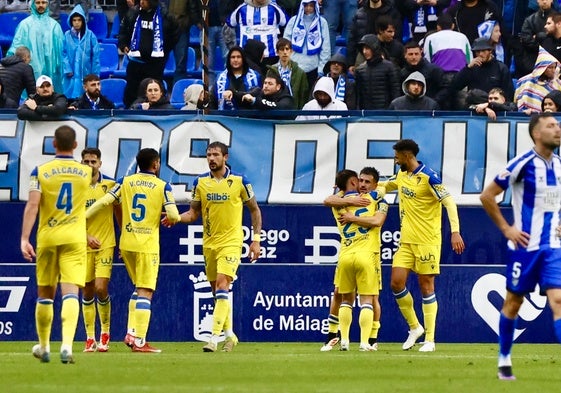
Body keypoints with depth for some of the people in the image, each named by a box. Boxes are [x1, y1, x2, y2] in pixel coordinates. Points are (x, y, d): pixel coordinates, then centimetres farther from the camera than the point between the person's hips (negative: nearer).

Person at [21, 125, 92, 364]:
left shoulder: (40, 172, -3)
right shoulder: (86, 172, 3)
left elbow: (32, 205, -12)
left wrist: (24, 239, -14)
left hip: (47, 238, 0)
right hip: (75, 239, 0)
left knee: (45, 294, 13)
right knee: (70, 292, -10)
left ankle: (44, 347, 24)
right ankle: (67, 345, -27)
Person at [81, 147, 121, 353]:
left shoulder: (110, 184, 1)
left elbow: (118, 212, 10)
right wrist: (87, 237, -15)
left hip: (106, 244, -1)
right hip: (83, 246, 1)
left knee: (101, 288, -12)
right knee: (87, 292, 3)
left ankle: (105, 332, 8)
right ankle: (90, 338, 10)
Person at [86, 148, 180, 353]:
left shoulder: (125, 182, 6)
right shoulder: (163, 186, -3)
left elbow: (104, 201, -2)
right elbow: (173, 215, -11)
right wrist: (172, 218, 13)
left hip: (126, 244, 4)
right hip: (148, 245, -4)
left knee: (139, 288, 21)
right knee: (145, 292, -3)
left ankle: (131, 332, 10)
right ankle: (139, 341, -9)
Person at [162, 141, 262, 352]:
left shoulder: (239, 181, -4)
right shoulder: (200, 182, 4)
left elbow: (254, 210, 5)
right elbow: (193, 213, 8)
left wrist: (256, 239, 1)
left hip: (231, 242, -4)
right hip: (209, 243, 4)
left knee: (222, 286, -17)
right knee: (217, 291, 9)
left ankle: (215, 337, -21)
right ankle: (229, 334, 24)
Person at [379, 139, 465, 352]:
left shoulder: (428, 177, -13)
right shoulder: (401, 175, 11)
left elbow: (449, 202, -17)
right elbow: (385, 186, 31)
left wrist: (455, 231, -26)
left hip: (427, 240, -7)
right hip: (406, 240, 7)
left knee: (426, 286, -4)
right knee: (397, 283, -3)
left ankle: (430, 339, 1)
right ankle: (415, 327, 16)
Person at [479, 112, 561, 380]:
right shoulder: (523, 164, -12)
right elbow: (487, 196, -9)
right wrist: (506, 228, -8)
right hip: (525, 245, -4)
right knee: (513, 302, 7)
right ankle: (504, 361, 22)